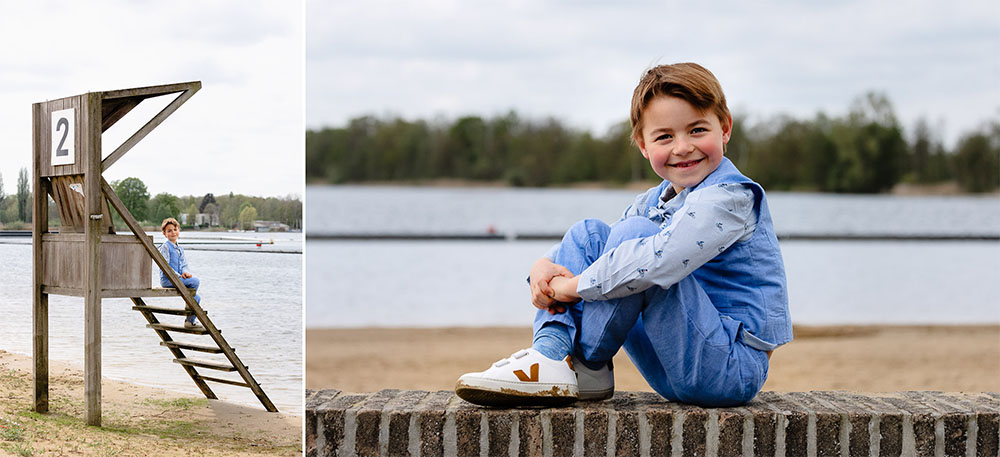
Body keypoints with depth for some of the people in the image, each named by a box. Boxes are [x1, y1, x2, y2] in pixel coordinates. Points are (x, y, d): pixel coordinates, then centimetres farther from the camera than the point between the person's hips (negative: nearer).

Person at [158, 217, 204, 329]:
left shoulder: (180, 249, 18)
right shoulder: (165, 247, -7)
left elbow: (184, 265, 18)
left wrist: (185, 272, -5)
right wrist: (178, 275, -19)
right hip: (168, 279, -8)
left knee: (197, 298, -7)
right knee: (195, 281, -24)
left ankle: (190, 321, 4)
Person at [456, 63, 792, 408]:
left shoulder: (729, 196, -16)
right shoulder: (656, 202, 12)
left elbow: (659, 260, -33)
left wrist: (572, 285, -21)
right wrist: (544, 266, -8)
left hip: (734, 370, -9)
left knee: (635, 233, -25)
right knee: (588, 233, 6)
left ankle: (586, 364, -12)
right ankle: (552, 348, -13)